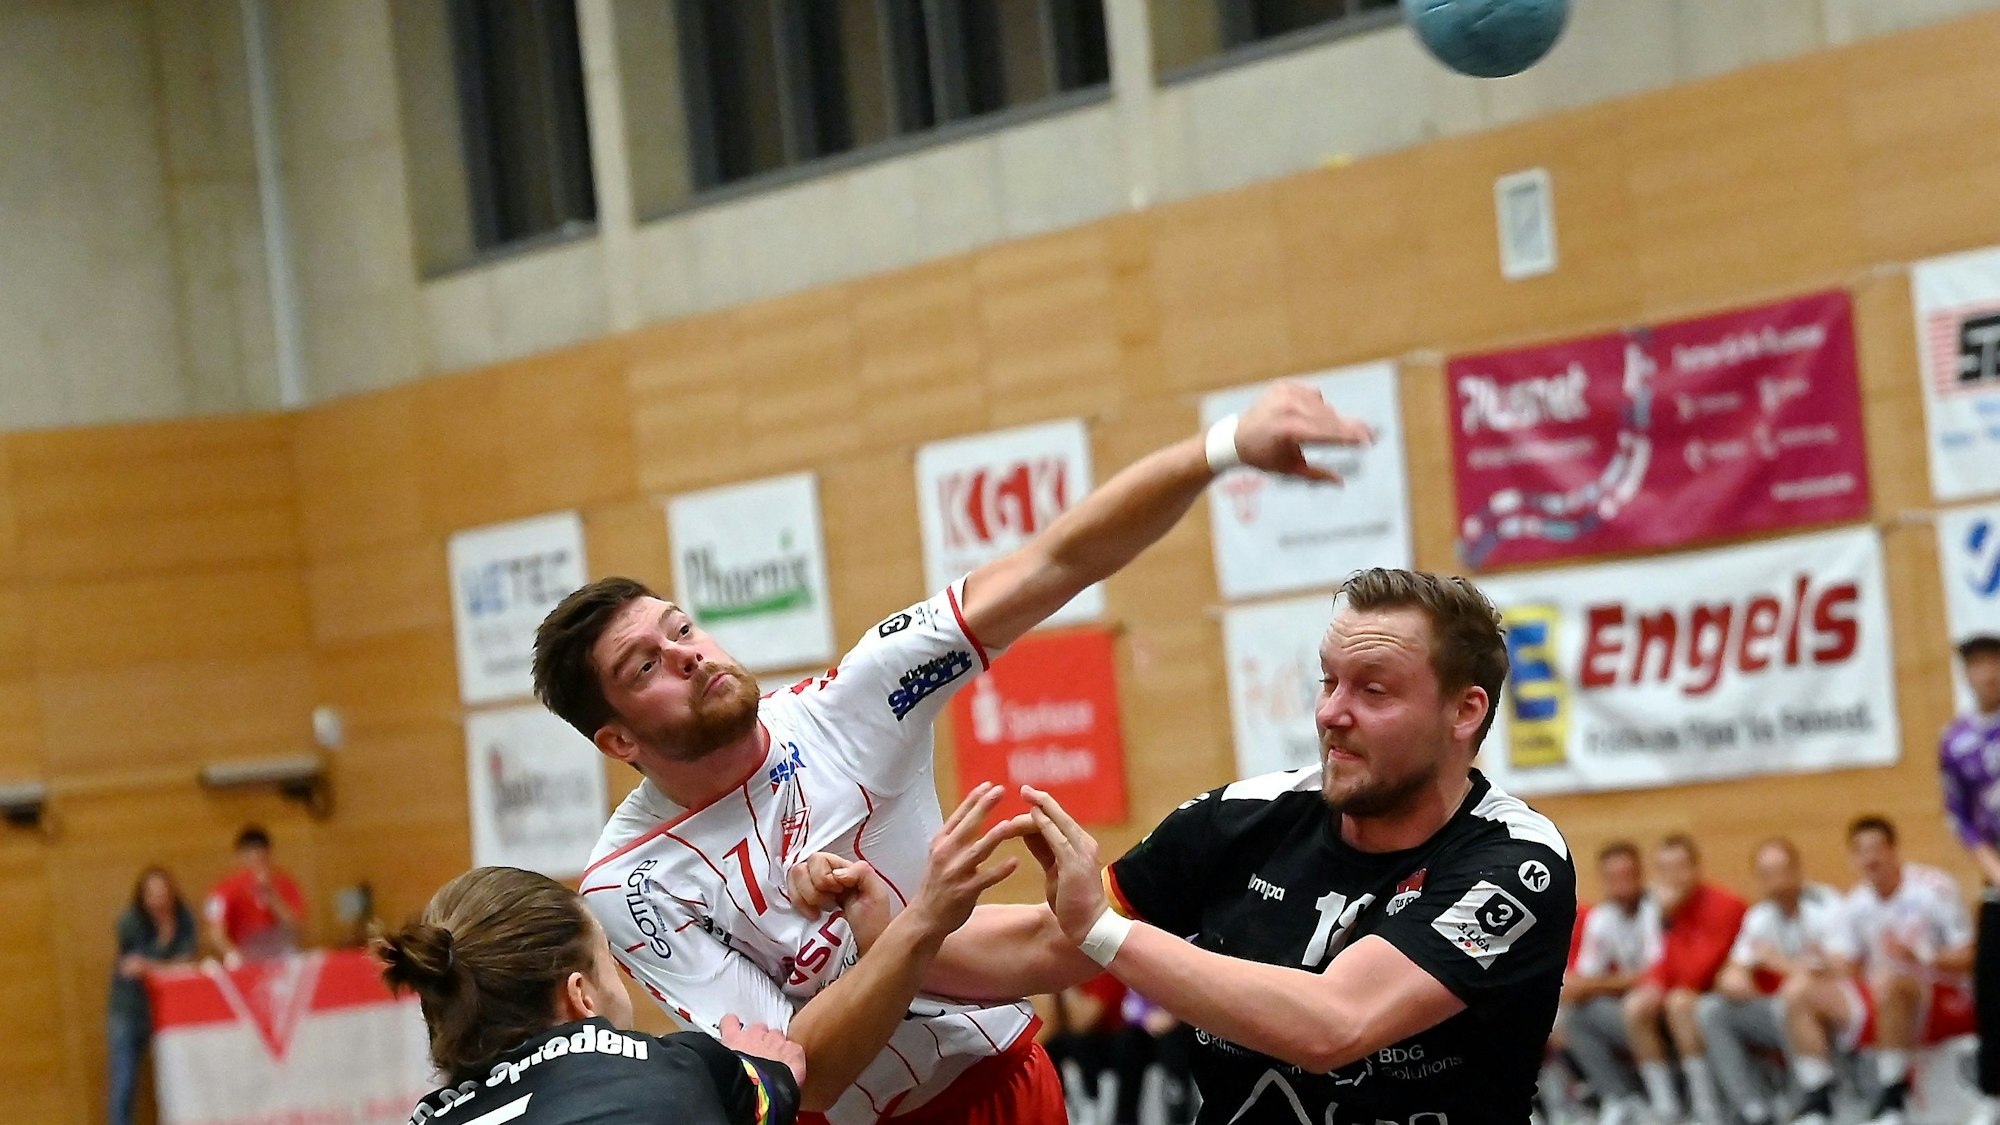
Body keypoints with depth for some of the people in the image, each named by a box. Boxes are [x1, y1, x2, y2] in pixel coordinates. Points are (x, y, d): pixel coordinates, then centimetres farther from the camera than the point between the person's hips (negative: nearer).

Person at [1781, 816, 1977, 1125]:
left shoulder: (1934, 888, -10)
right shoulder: (1858, 901, 10)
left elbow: (1968, 958, -12)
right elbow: (1846, 967, 11)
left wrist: (1919, 957, -29)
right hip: (1881, 1006, 7)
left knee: (1888, 980, -39)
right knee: (1799, 991, -9)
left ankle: (1892, 1100, -31)